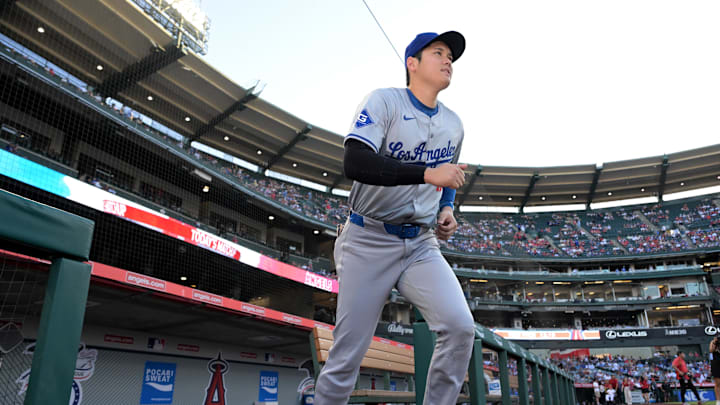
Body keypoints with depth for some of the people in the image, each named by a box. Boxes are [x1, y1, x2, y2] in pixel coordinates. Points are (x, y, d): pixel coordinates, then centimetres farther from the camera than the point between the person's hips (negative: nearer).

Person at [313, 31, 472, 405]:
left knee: (460, 328, -15)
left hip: (421, 245, 5)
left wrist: (446, 210, 7)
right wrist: (427, 173, -29)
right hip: (368, 241, -5)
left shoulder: (453, 125, 13)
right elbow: (354, 163, -22)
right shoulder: (384, 101, -6)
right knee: (347, 355, -4)